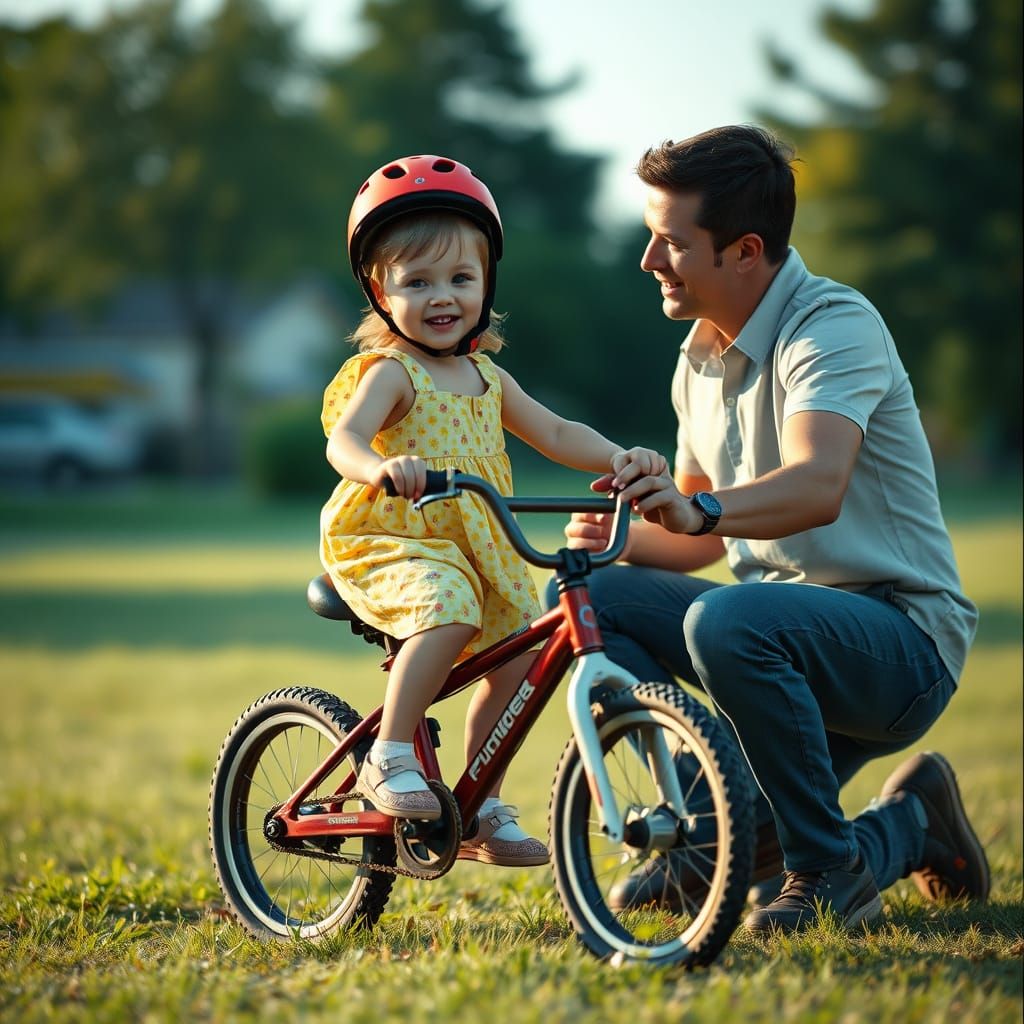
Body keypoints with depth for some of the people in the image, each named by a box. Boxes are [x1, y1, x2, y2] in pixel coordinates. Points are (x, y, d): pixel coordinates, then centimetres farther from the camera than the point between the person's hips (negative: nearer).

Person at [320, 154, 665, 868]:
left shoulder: (484, 375, 14)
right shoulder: (391, 373, -9)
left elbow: (555, 434, 14)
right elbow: (342, 439, -26)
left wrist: (618, 457, -5)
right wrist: (381, 468, -50)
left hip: (476, 548, 7)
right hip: (390, 542, -7)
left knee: (520, 648, -2)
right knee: (449, 613, -34)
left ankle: (484, 808, 12)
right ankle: (390, 759, -22)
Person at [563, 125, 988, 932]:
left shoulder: (836, 325, -16)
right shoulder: (701, 359, 10)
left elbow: (817, 487, -35)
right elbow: (702, 539, 18)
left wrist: (702, 508, -53)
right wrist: (623, 537, -3)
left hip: (900, 636, -8)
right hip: (783, 611, 8)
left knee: (726, 621, -35)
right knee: (593, 598, -8)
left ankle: (832, 871, -16)